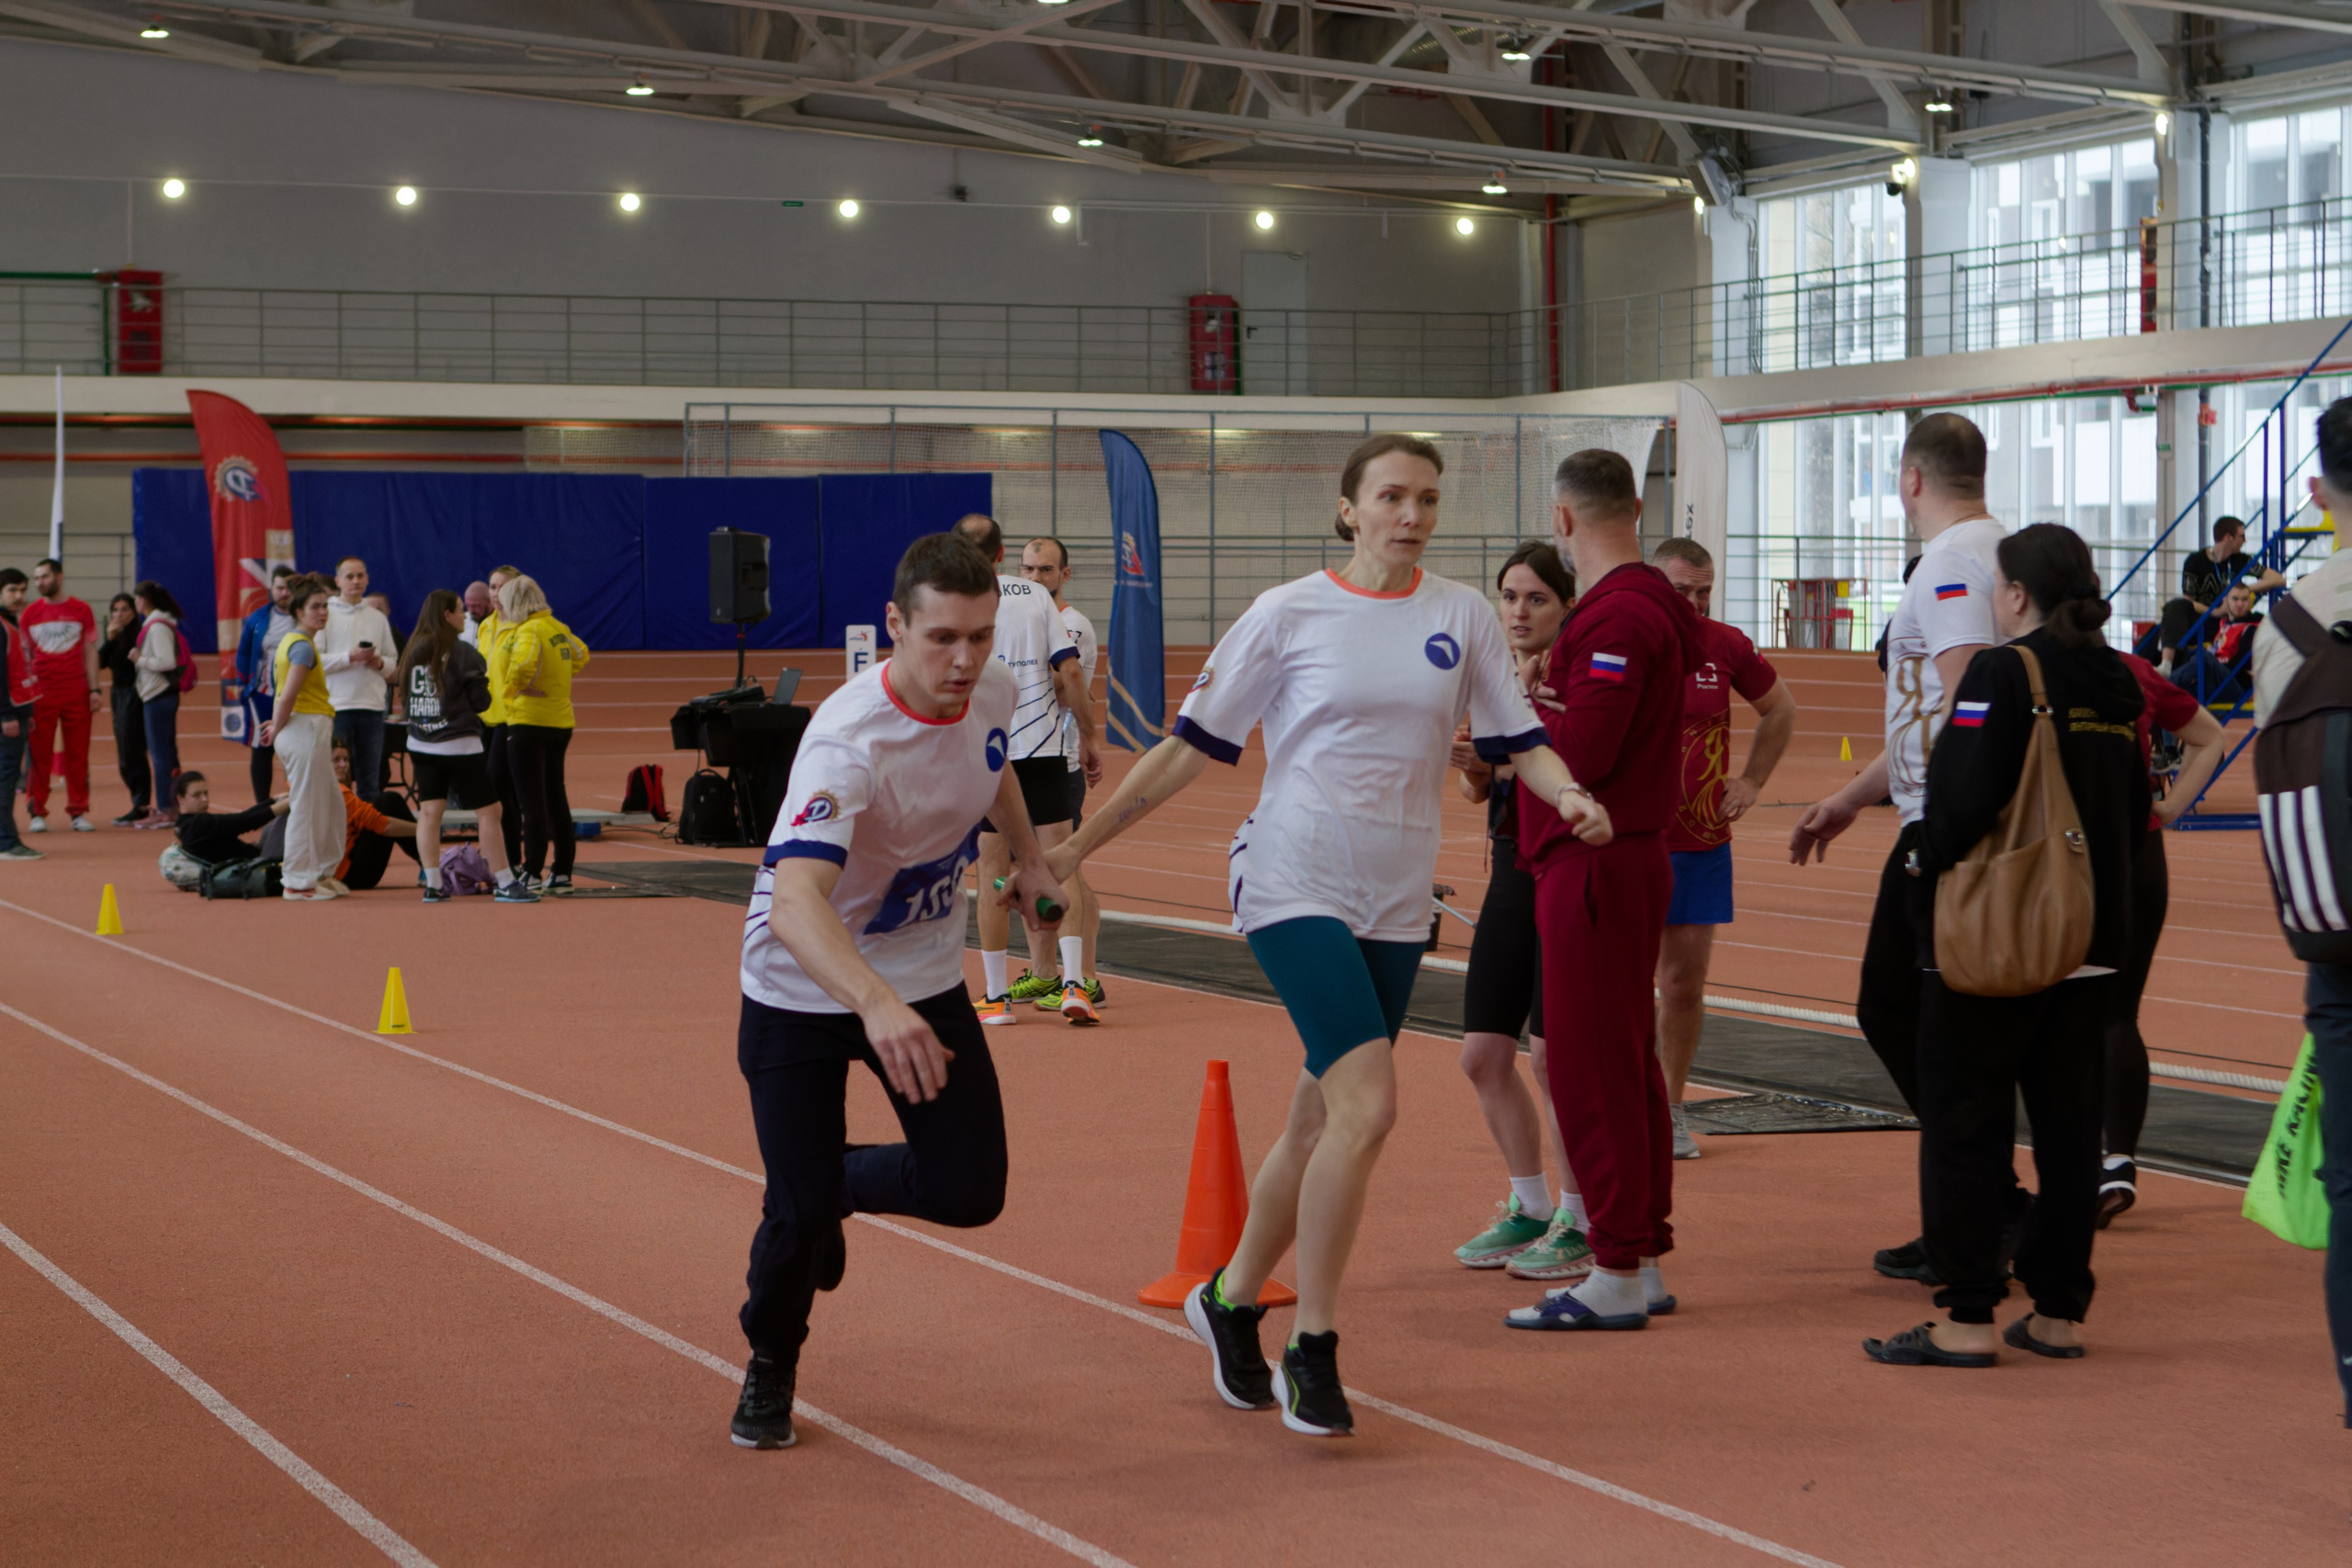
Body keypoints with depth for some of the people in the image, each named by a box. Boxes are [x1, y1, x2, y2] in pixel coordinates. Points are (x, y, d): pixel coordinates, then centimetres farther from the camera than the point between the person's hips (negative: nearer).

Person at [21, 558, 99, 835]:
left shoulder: (81, 610, 5)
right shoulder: (30, 613, 6)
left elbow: (90, 651, 7)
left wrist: (94, 689, 0)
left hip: (76, 693, 0)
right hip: (41, 694, 0)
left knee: (77, 755, 2)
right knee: (38, 755, 1)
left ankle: (78, 812, 8)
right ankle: (37, 814, 6)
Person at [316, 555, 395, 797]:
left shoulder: (378, 617, 14)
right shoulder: (325, 614, 0)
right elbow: (314, 660, -8)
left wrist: (380, 662, -5)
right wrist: (349, 657, -16)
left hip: (372, 706, 4)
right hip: (336, 705, -4)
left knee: (370, 780, 7)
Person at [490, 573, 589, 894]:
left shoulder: (529, 631, -15)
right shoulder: (557, 628, 11)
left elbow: (523, 664, -33)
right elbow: (580, 654, 27)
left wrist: (516, 687, -14)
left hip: (529, 723, -9)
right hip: (560, 721, 9)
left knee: (532, 801, -6)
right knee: (555, 798, 13)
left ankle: (532, 873, -5)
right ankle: (562, 872, 15)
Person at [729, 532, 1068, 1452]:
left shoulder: (992, 692, -12)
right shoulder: (847, 742, -34)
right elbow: (796, 903, -49)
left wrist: (1028, 857, 17)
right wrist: (877, 1005, -62)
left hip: (927, 978, 5)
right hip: (802, 992, -5)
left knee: (970, 1192, -2)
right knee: (799, 1207, -7)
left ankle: (839, 1186, 32)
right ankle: (769, 1371, 25)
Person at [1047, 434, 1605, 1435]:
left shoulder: (1462, 618, 7)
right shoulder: (1289, 614, -3)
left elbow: (1516, 739, 9)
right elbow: (1194, 742, 1)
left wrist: (1567, 793, -14)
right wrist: (1079, 845, 0)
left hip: (1397, 902, 4)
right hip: (1294, 887, -4)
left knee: (1321, 1121, 9)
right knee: (1367, 1104, -19)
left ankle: (1230, 1300, 32)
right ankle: (1312, 1348, -7)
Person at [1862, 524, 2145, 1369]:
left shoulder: (2003, 674, -14)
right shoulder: (2117, 685, 9)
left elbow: (1964, 798, -22)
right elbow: (2136, 813, 14)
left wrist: (1929, 877, -8)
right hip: (2092, 941, 7)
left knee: (1965, 1124, 0)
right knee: (2069, 1125, 11)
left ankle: (1968, 1319, 0)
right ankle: (2059, 1309, 14)